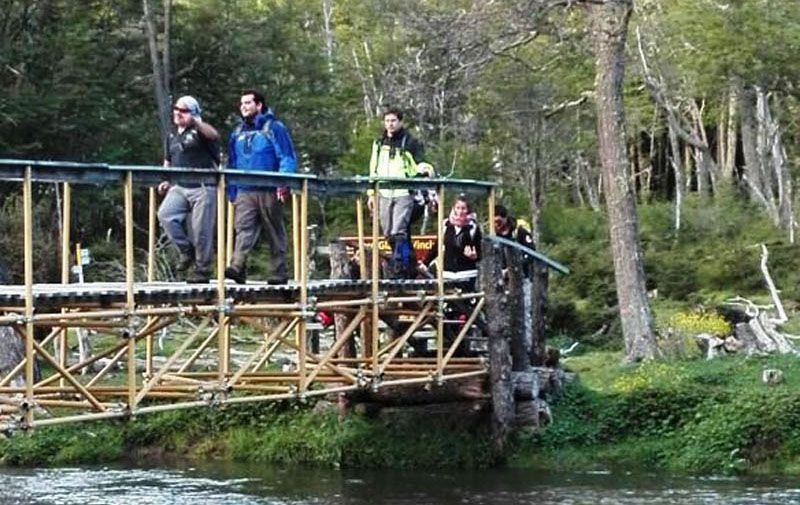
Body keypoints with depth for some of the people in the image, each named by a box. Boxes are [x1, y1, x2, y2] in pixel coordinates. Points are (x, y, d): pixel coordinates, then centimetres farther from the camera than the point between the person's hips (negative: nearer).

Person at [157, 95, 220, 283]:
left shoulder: (198, 131, -2)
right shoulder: (172, 135, 20)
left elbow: (214, 135, -25)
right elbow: (168, 161, 30)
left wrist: (195, 122, -32)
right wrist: (166, 180, 16)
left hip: (202, 188, -6)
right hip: (179, 188, 6)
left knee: (201, 229, -5)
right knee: (165, 214, -17)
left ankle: (202, 270, 5)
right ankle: (186, 250, 0)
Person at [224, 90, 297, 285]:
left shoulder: (274, 128, 0)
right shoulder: (238, 133, 17)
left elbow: (288, 158, -5)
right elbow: (232, 164, 22)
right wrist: (232, 193, 17)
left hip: (269, 192, -4)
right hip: (245, 192, 4)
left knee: (275, 232, 4)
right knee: (243, 228, -13)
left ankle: (279, 273, 9)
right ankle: (237, 267, -25)